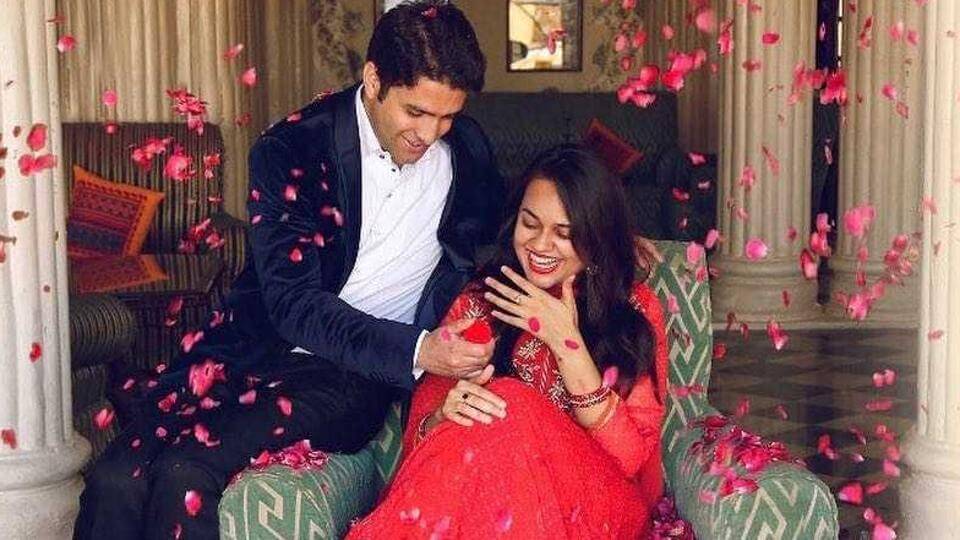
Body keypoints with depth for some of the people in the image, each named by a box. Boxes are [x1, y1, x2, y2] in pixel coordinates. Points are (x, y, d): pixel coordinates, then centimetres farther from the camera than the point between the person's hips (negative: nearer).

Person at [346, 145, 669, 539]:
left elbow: (632, 458, -5)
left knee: (509, 406, -29)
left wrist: (567, 343, -13)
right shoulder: (477, 303, 9)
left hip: (594, 500, -1)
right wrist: (444, 413, -20)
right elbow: (421, 436, 5)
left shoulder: (635, 309, 4)